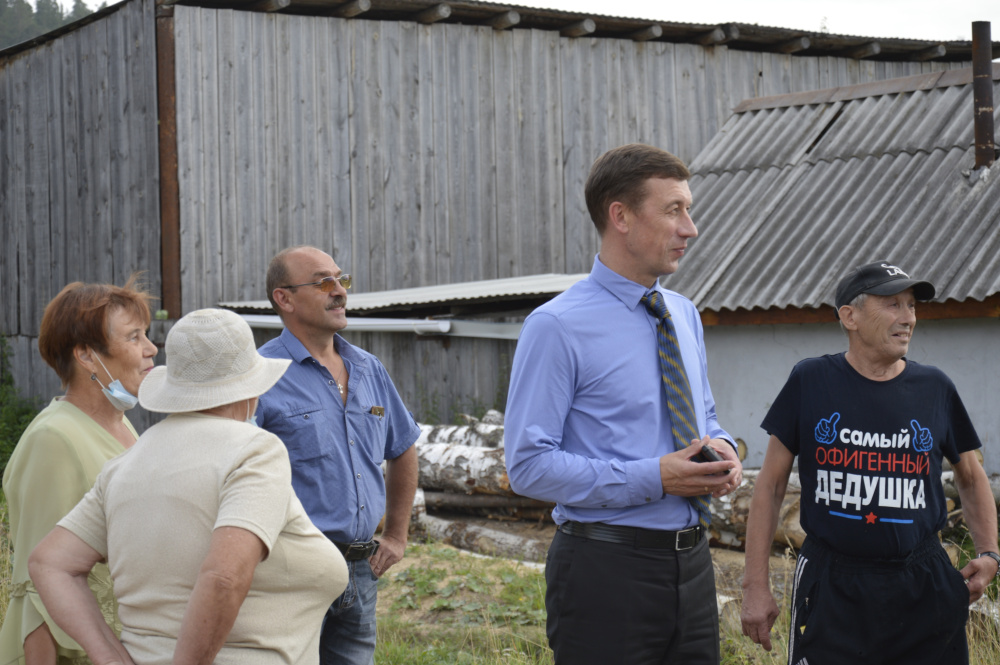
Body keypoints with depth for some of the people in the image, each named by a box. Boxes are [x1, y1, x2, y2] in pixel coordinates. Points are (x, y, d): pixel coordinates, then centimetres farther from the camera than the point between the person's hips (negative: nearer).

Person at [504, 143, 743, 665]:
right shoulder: (557, 327, -11)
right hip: (606, 568, -7)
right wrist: (652, 479, -20)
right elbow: (529, 464, -15)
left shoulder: (684, 315, 12)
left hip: (691, 562, 7)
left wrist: (723, 450, 0)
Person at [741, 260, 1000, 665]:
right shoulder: (810, 382, 0)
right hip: (830, 589, -2)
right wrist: (756, 585, -2)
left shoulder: (934, 389, 6)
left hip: (923, 587, 2)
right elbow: (771, 484, 3)